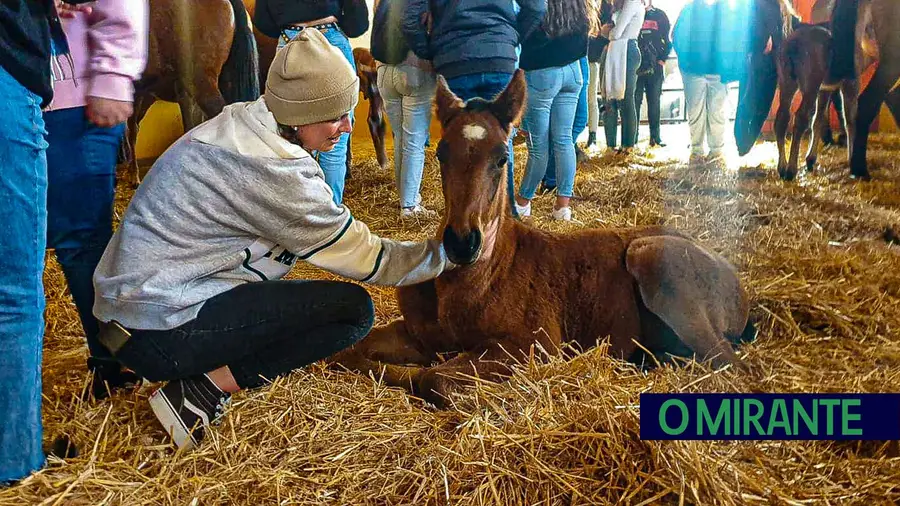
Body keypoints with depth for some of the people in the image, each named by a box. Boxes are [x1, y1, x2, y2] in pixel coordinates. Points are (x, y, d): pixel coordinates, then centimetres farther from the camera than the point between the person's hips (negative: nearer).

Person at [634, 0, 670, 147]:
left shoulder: (660, 15, 10)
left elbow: (668, 40, 9)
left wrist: (662, 59, -3)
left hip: (655, 66, 1)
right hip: (635, 66, -1)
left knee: (654, 102, 4)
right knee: (635, 101, -3)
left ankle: (655, 137, 9)